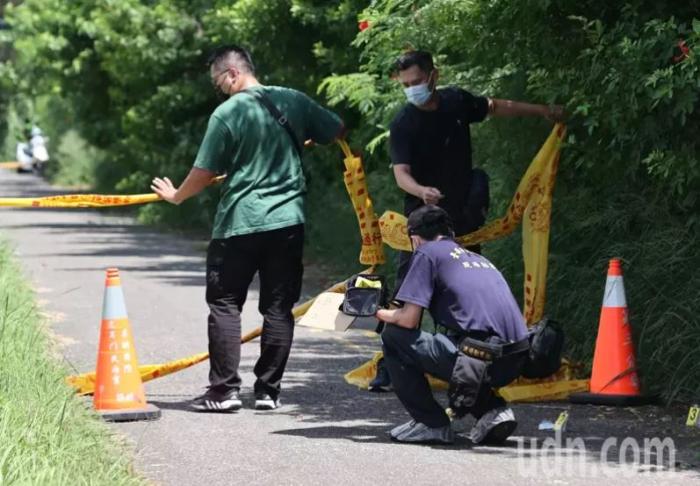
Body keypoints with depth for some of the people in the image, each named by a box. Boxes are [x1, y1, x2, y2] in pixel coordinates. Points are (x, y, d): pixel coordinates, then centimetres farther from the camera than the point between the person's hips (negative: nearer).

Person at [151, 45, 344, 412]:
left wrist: (176, 195, 13)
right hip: (288, 220, 4)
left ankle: (225, 389, 3)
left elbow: (205, 172, -5)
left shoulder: (227, 113, -9)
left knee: (225, 305, 6)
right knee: (278, 309, 8)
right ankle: (268, 390, 9)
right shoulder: (294, 101, 3)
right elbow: (336, 131, 14)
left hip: (239, 224, -4)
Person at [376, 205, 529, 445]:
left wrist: (381, 314, 18)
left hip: (480, 359, -8)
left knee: (394, 337, 7)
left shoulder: (427, 252, 6)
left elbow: (409, 319, -2)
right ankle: (493, 411, 13)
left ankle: (431, 423, 7)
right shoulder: (478, 258, 27)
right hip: (514, 362, 8)